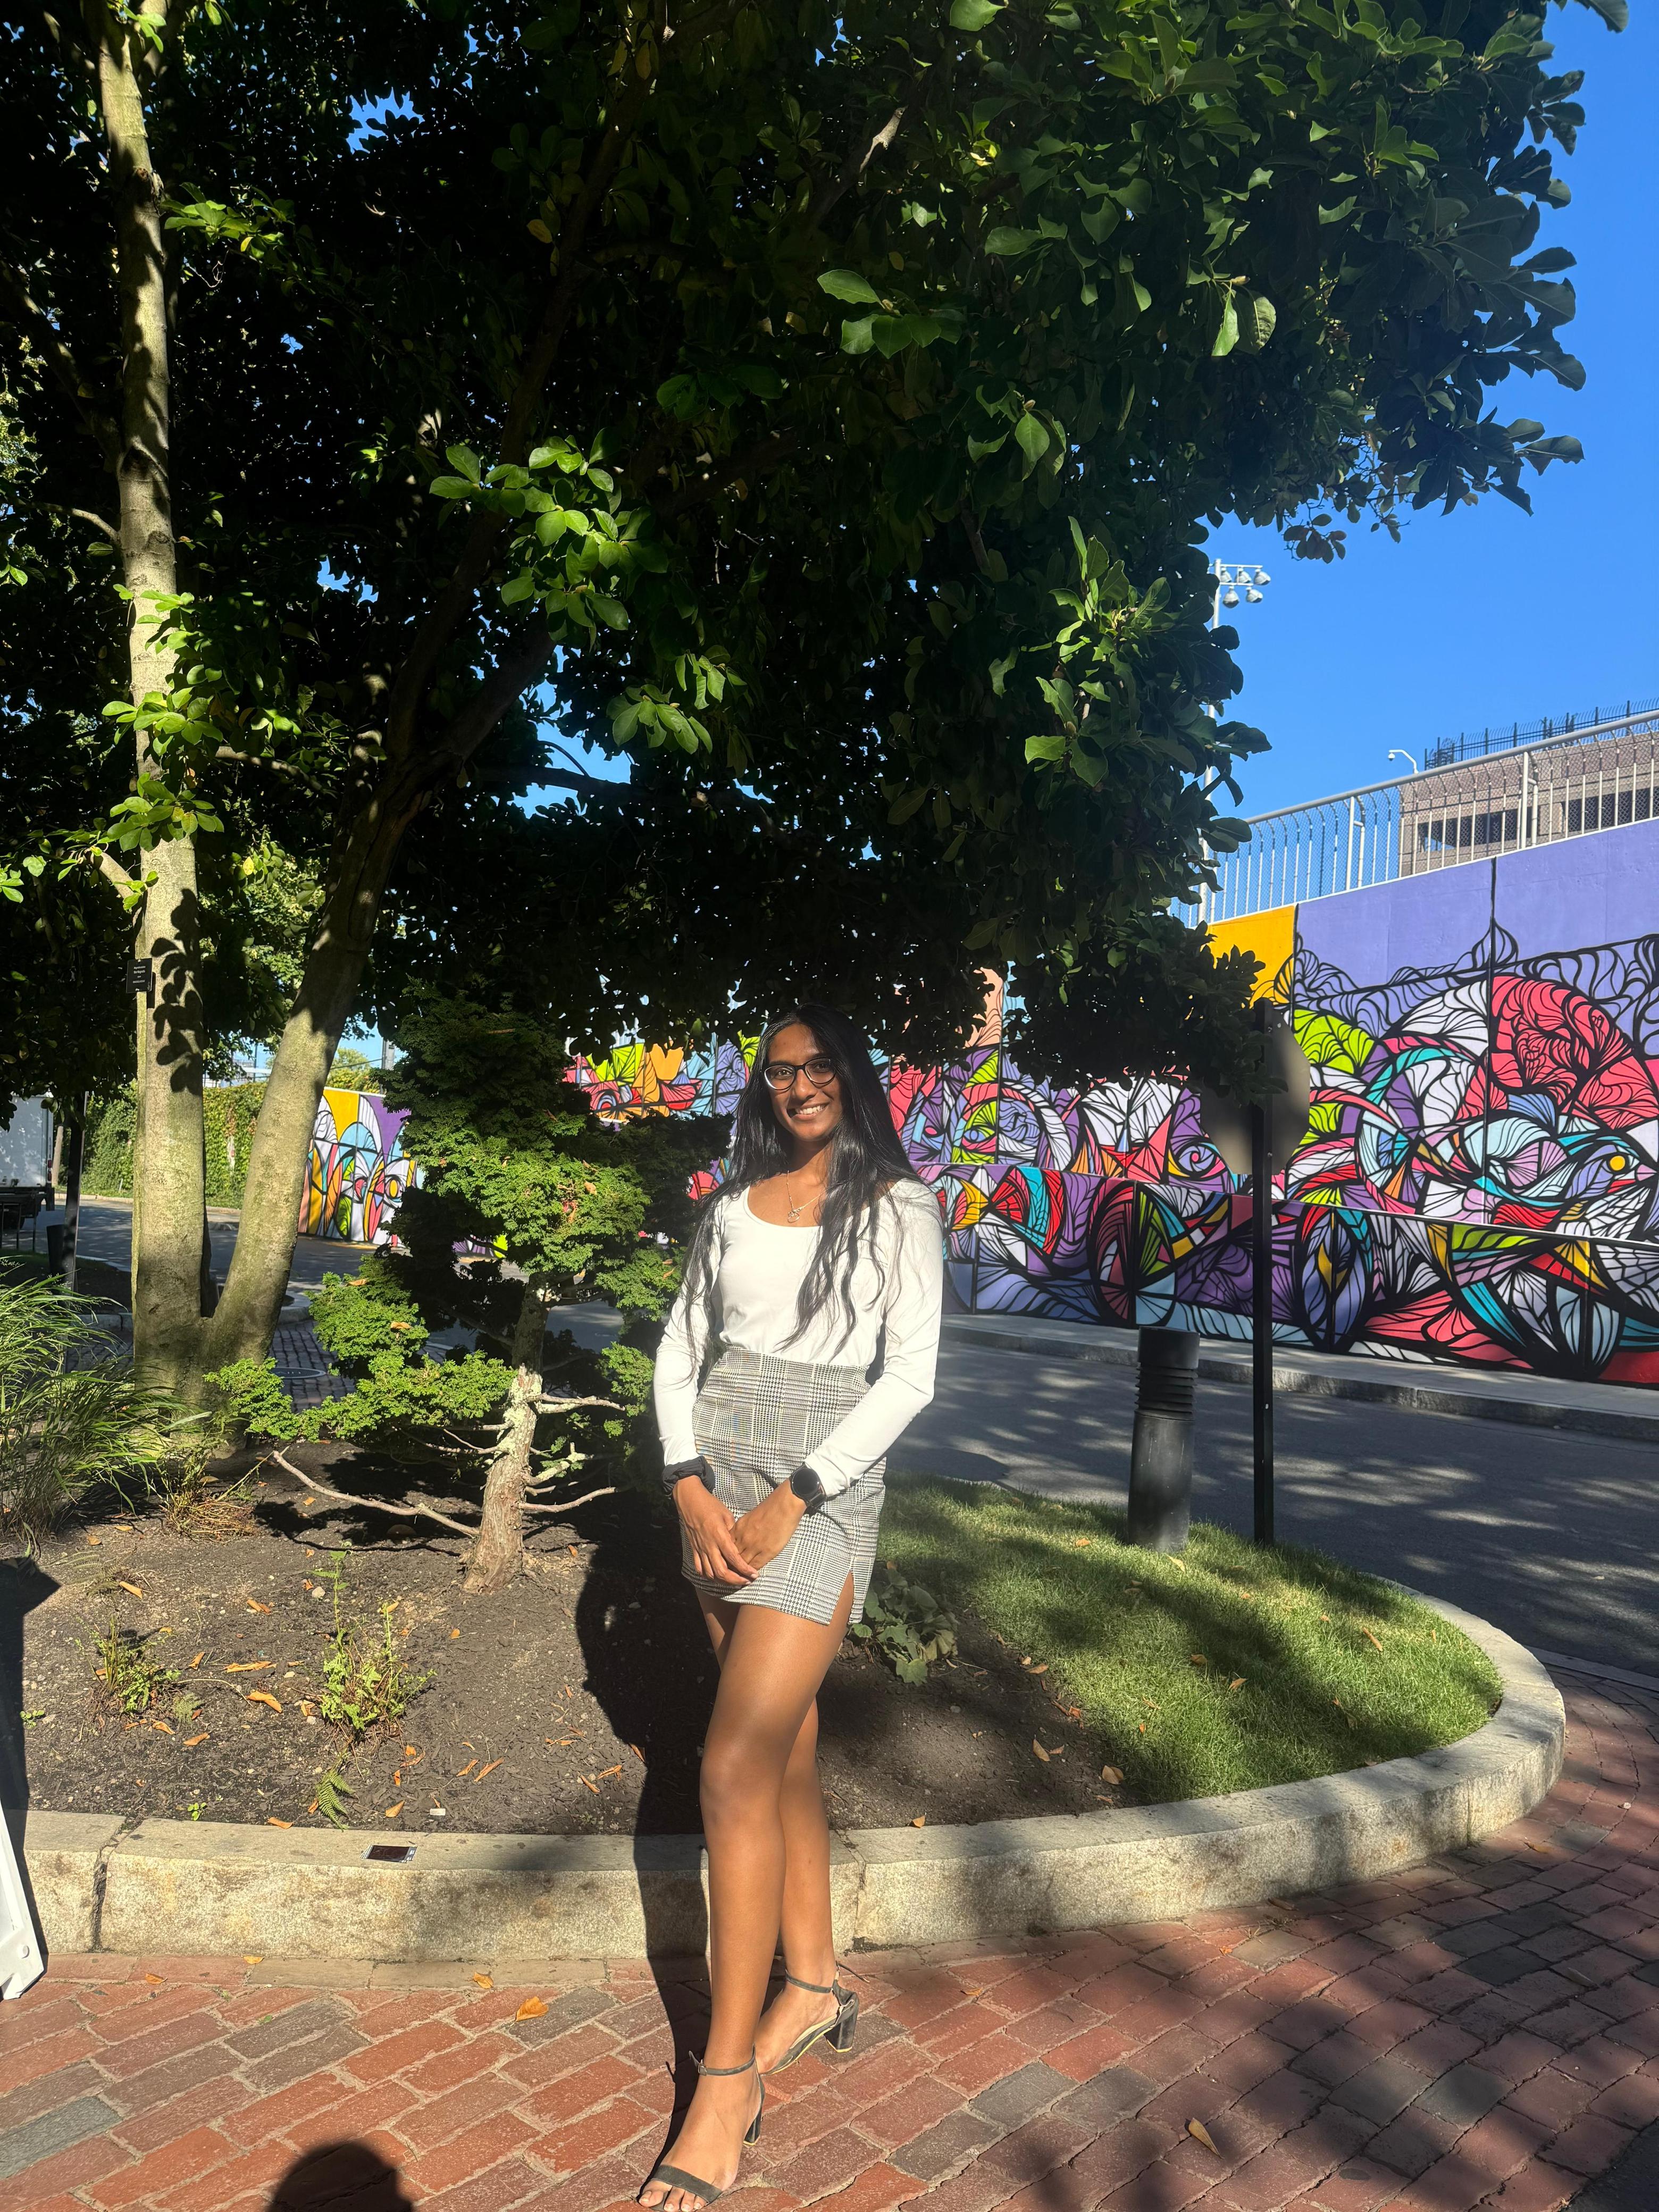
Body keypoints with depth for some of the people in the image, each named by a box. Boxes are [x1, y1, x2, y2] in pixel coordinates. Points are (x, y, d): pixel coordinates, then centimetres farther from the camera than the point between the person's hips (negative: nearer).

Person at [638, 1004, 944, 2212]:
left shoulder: (899, 1206, -3)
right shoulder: (734, 1203, 10)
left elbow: (909, 1376, -8)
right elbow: (681, 1347, 10)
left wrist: (791, 1500, -14)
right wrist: (692, 1487, -4)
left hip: (823, 1489, -4)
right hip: (716, 1484, 5)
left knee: (737, 1765, -9)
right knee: (785, 1740, 15)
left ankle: (729, 2076, 5)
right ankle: (814, 1980, 33)